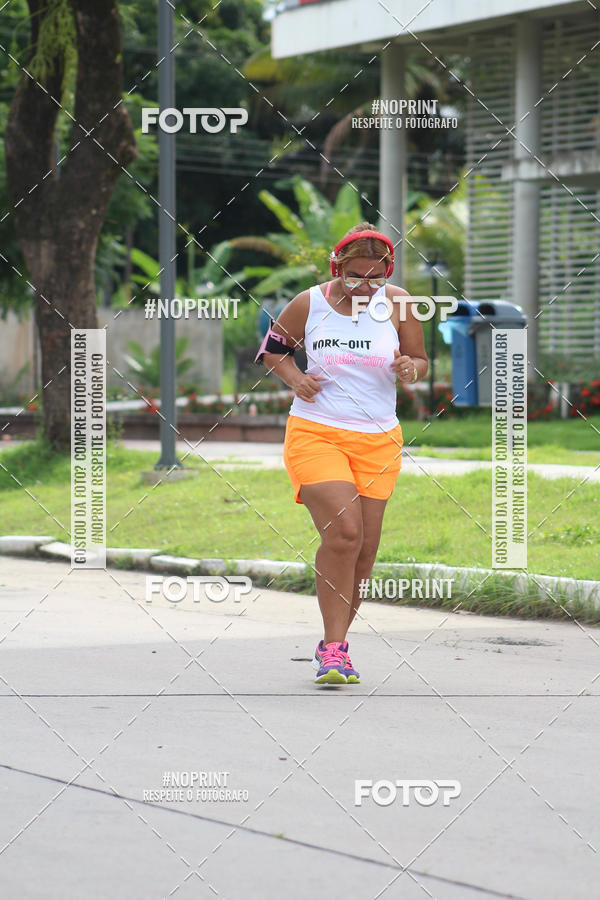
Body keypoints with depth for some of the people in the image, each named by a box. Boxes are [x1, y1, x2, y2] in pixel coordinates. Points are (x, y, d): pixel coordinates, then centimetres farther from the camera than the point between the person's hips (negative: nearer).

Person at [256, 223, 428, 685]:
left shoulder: (397, 304, -1)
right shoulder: (308, 304, -3)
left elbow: (420, 361, 10)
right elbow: (273, 347, 14)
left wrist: (410, 368, -13)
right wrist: (294, 378, -5)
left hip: (378, 439, 3)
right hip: (315, 434, -3)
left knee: (365, 547, 4)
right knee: (344, 532, -20)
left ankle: (335, 641, 23)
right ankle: (334, 647, -13)